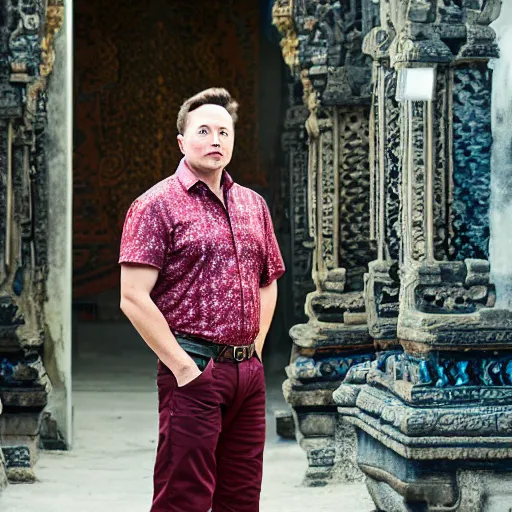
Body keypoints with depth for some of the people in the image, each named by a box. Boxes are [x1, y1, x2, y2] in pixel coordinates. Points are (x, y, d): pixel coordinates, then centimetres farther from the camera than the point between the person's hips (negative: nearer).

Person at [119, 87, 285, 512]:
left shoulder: (253, 205, 14)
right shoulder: (157, 205, -6)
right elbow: (133, 298, -12)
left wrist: (255, 349, 12)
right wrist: (182, 366, -15)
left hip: (248, 371, 7)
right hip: (194, 373, -6)